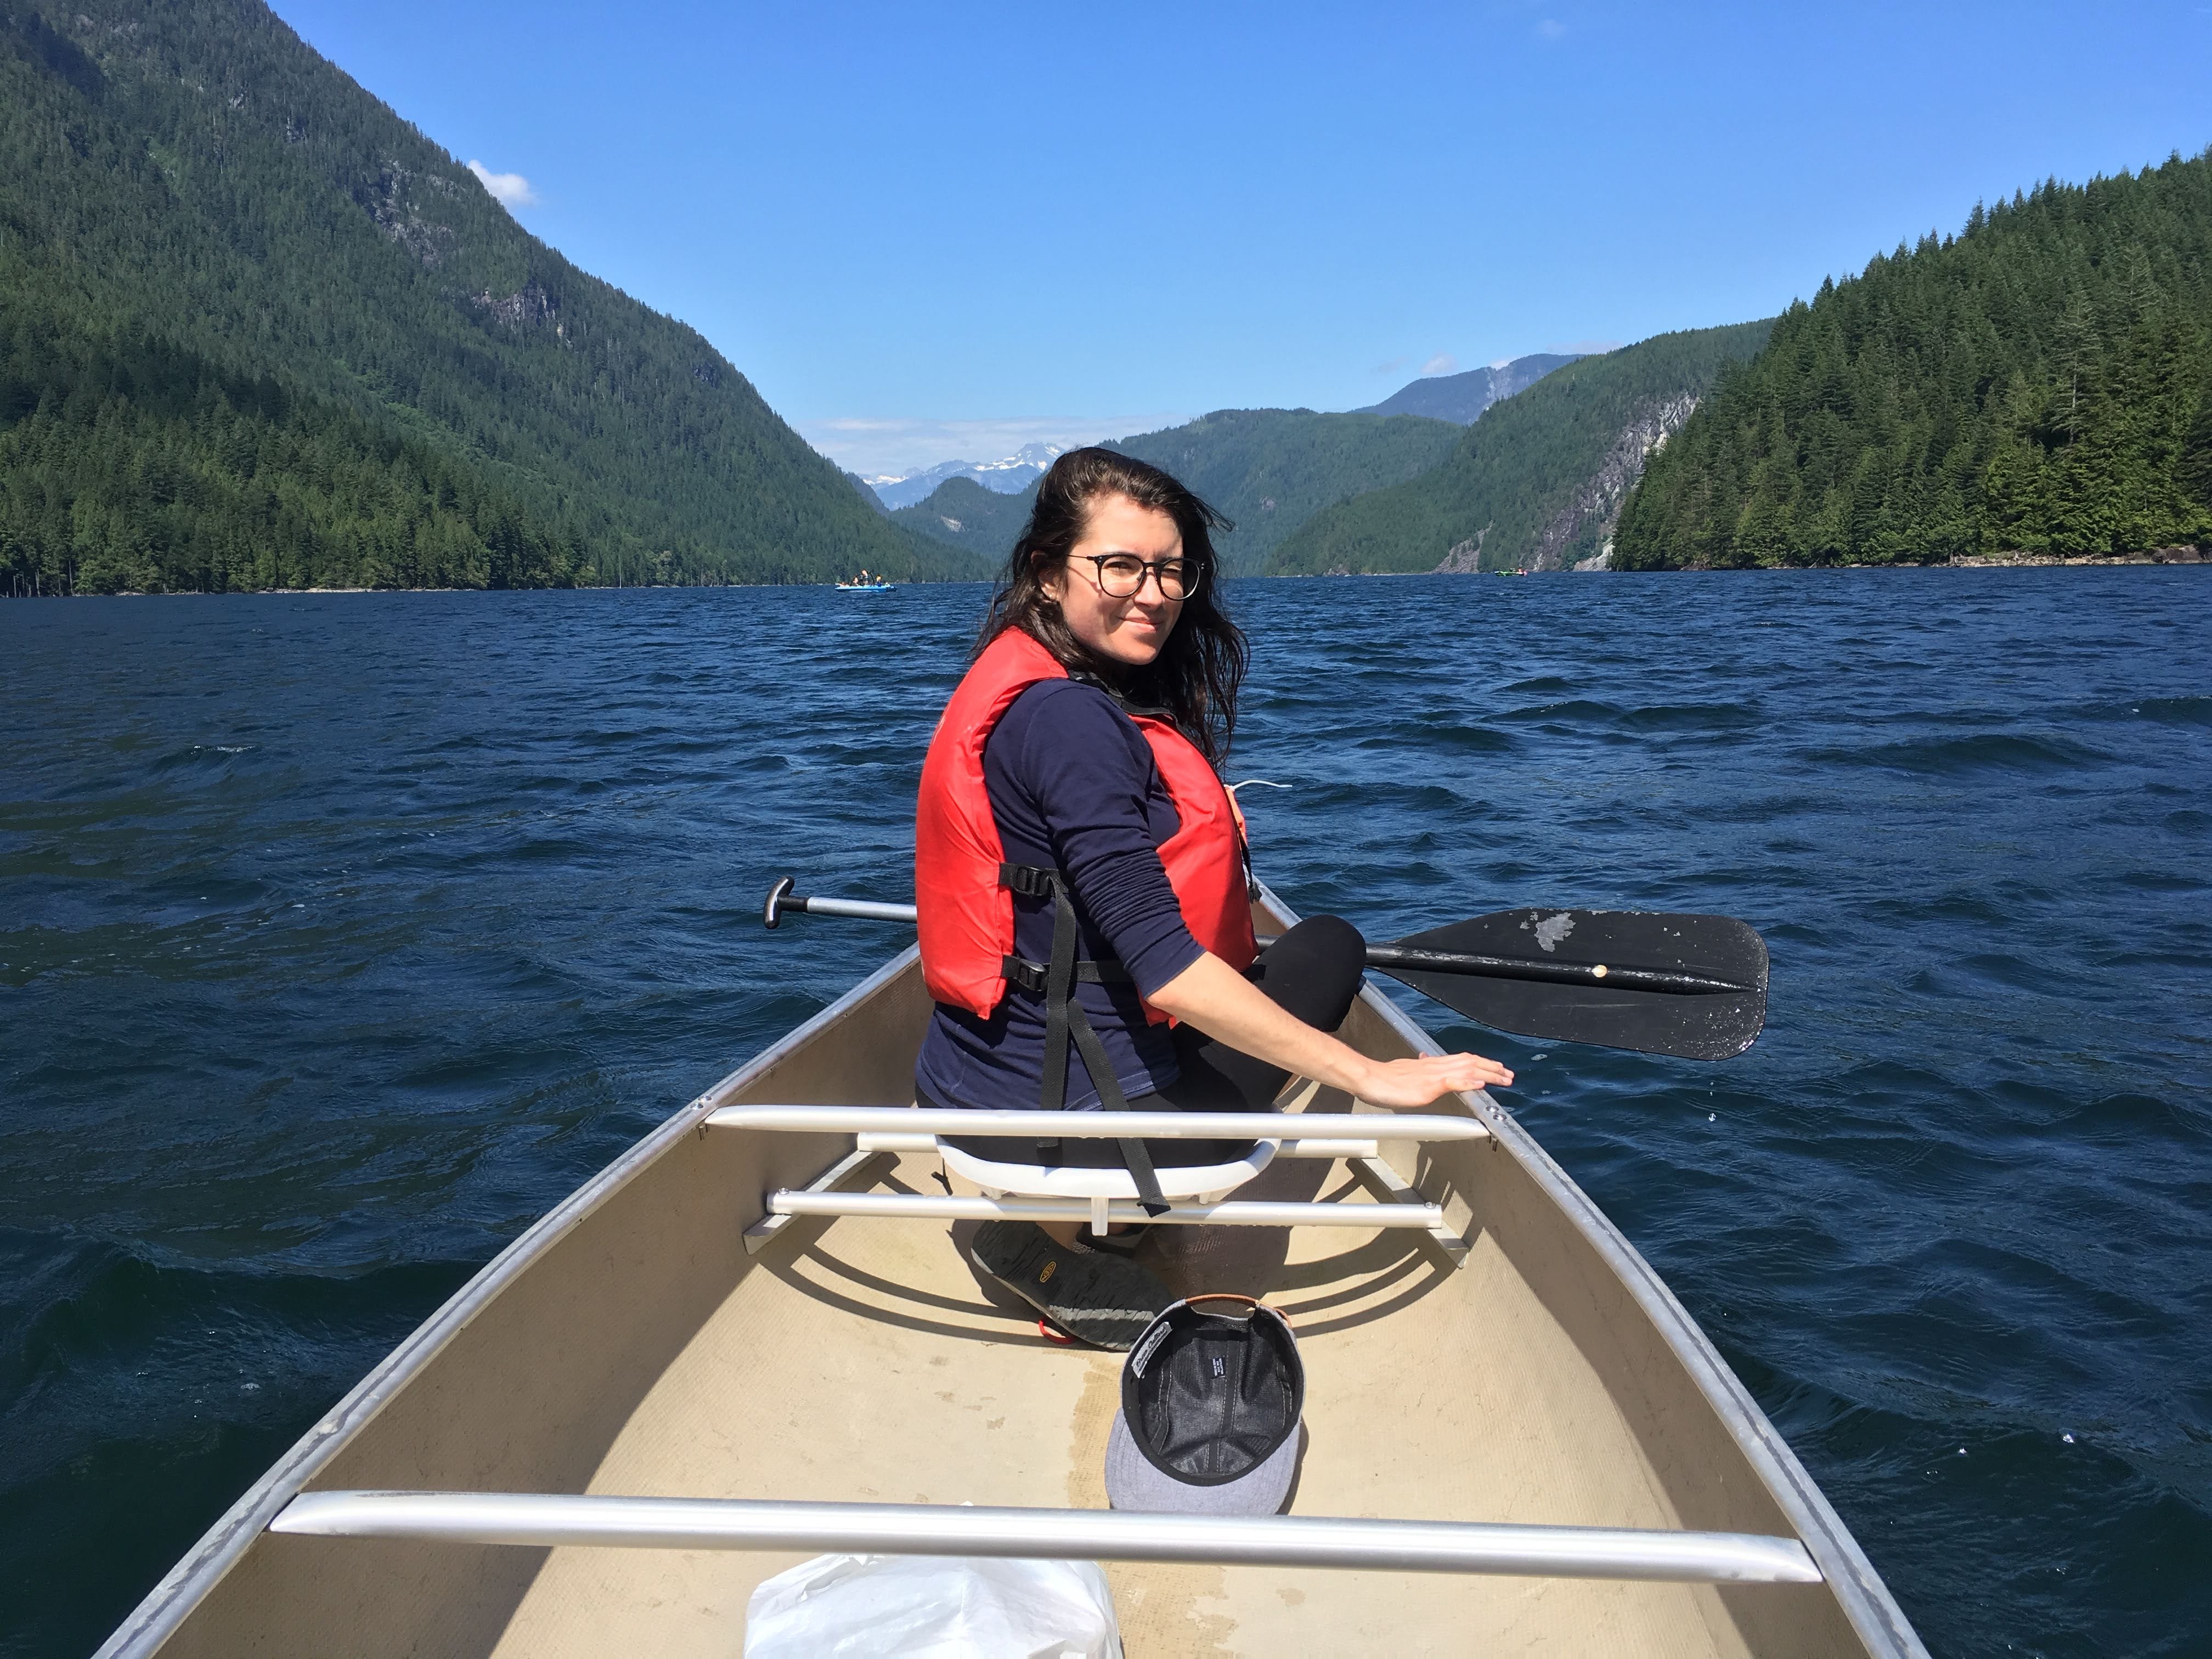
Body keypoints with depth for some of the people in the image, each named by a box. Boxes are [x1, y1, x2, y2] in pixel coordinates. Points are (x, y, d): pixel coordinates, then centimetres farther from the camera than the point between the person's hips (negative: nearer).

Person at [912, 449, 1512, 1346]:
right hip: (1066, 1109, -9)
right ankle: (1059, 1236, 2)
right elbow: (1165, 965, -27)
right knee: (1329, 946, 11)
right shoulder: (1068, 719, -22)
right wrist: (1370, 1076, -23)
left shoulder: (1024, 688, 8)